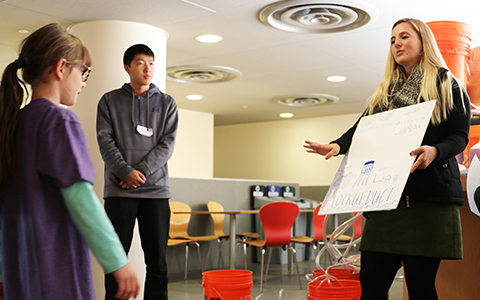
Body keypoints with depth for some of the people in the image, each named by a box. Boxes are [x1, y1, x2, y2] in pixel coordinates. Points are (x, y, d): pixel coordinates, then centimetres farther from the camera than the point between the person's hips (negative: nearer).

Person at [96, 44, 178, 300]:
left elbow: (167, 144, 2)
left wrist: (141, 171, -11)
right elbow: (105, 141, 0)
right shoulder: (110, 101, 10)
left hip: (156, 189, 1)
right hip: (118, 190, -1)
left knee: (157, 260, 2)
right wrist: (126, 171, -15)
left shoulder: (166, 103, 12)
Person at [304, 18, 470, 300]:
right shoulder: (385, 92, 22)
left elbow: (460, 136, -1)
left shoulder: (447, 86, 7)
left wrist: (434, 151, -23)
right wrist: (338, 145, -8)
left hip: (430, 194, -4)